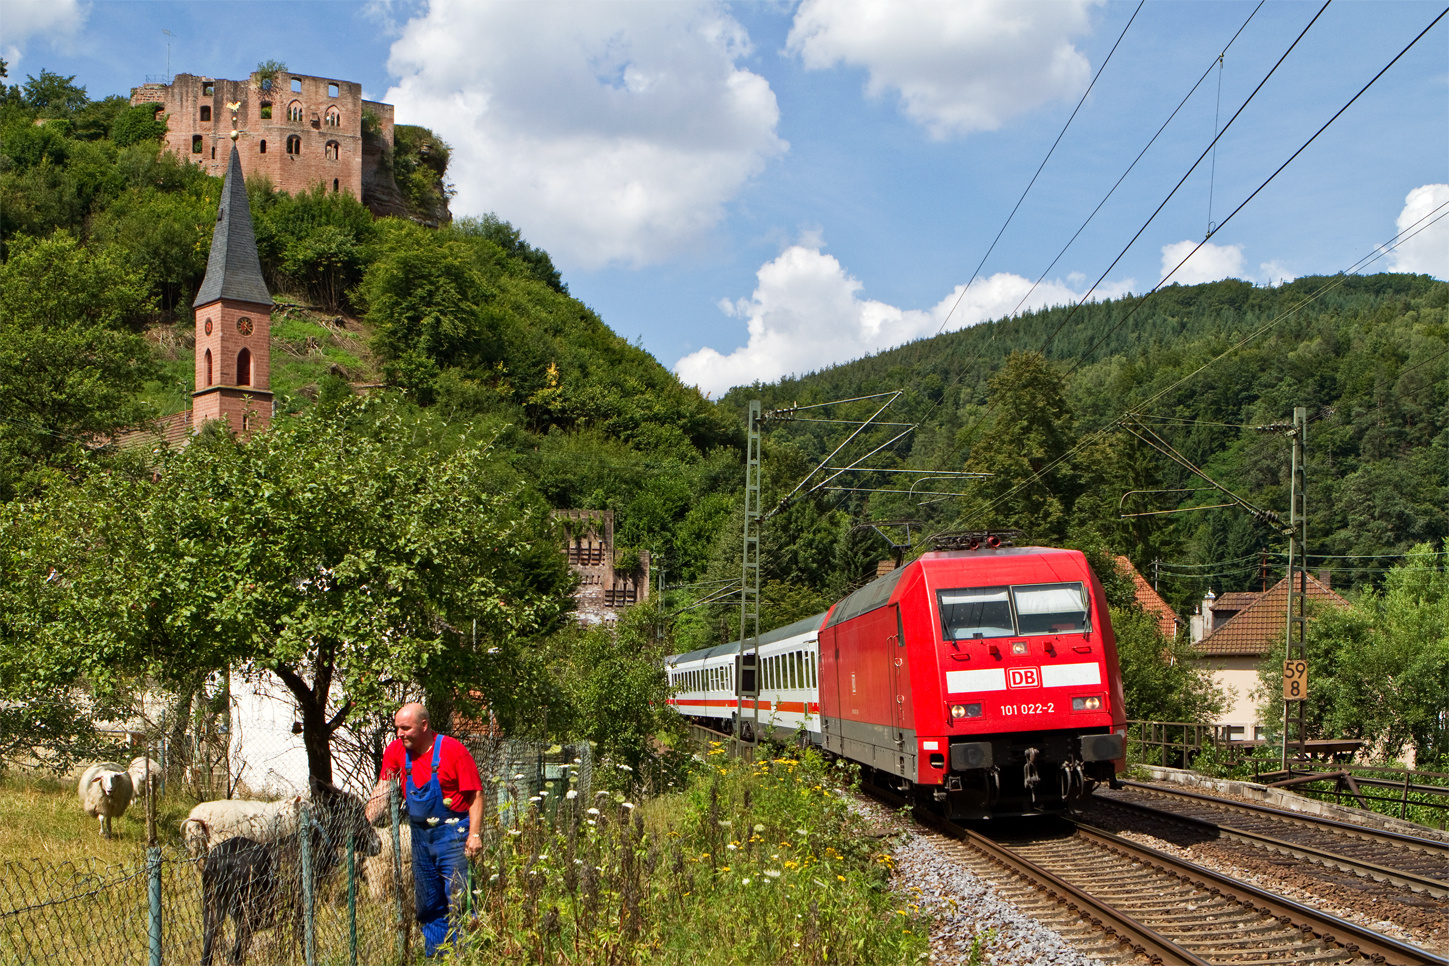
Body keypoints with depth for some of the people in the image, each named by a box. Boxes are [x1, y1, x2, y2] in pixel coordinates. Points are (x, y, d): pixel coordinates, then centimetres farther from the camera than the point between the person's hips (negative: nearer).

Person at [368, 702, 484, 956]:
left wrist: (475, 834, -18)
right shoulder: (396, 751, 3)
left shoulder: (453, 750, -12)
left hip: (452, 833, -6)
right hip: (420, 836, 6)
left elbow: (475, 794, -12)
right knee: (428, 905, 13)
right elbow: (382, 790, 10)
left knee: (459, 900, -9)